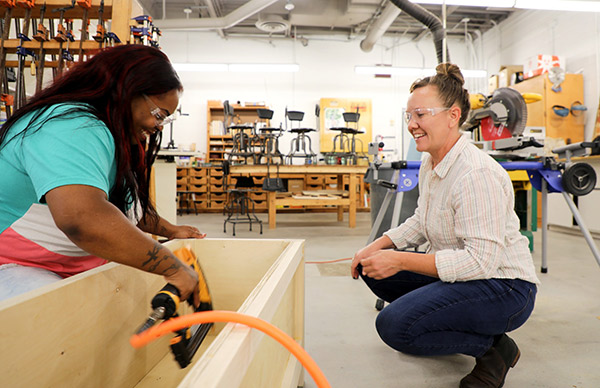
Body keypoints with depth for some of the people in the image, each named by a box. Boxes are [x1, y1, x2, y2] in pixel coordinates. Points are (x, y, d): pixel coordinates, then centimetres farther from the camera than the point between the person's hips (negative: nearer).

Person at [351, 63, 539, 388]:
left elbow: (481, 260, -30)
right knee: (373, 271, 2)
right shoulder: (430, 163, 4)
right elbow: (421, 222, 15)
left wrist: (400, 261, -28)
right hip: (459, 273, 9)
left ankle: (493, 348, -2)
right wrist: (377, 247, 1)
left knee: (393, 325, -23)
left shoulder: (476, 174, -27)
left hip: (504, 287, -9)